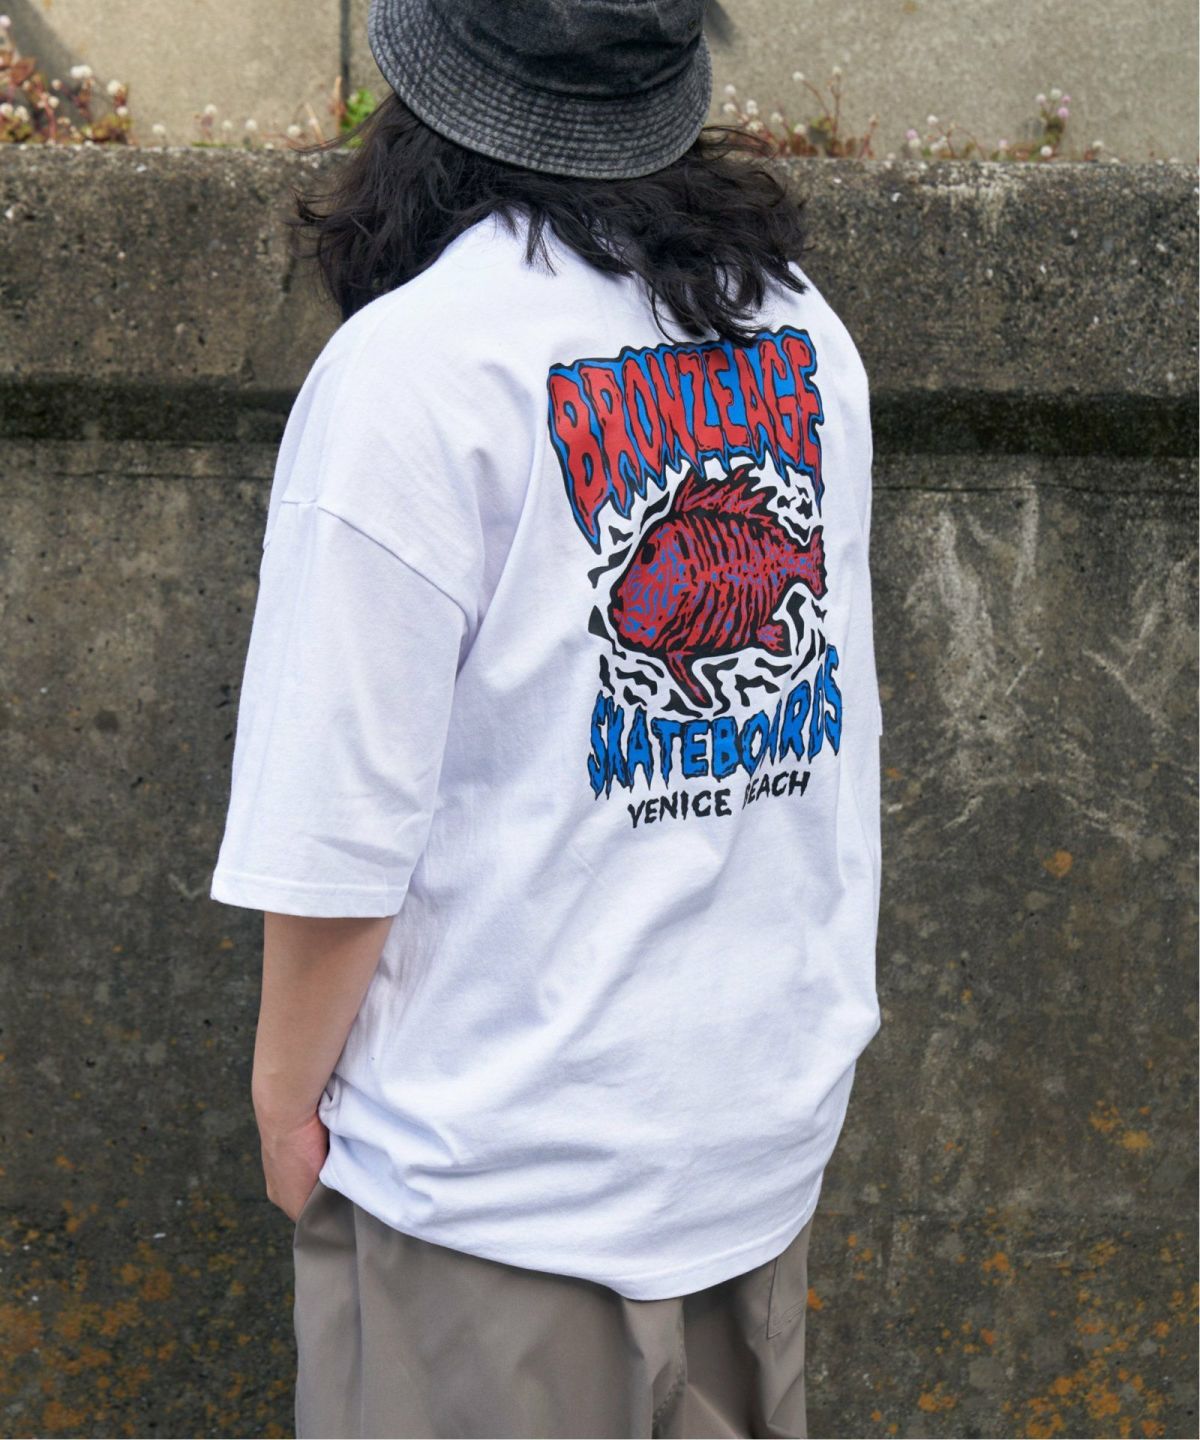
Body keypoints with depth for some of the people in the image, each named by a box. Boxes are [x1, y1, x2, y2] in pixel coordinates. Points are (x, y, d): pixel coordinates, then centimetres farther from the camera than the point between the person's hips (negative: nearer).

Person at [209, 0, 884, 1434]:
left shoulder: (413, 365, -19)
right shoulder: (803, 330, 1)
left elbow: (346, 819, -18)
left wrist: (285, 1093, -3)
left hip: (505, 1161, -6)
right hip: (774, 1101, 6)